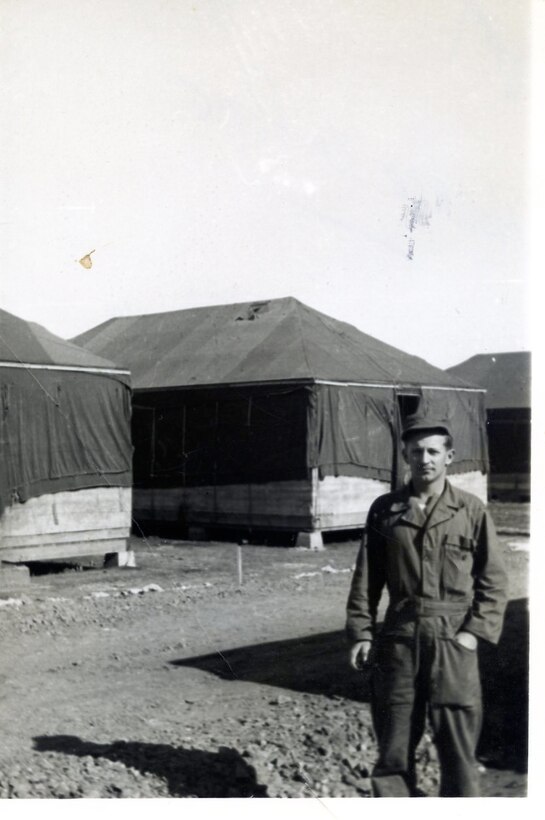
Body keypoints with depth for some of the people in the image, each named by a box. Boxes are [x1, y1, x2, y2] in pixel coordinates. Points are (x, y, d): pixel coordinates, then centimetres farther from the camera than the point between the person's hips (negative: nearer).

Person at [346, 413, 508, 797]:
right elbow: (366, 578, 8)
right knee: (393, 744, 8)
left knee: (458, 746, 2)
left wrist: (475, 631, -7)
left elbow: (494, 579, 2)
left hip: (453, 639, -2)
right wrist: (361, 632, 2)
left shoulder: (472, 510, 0)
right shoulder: (385, 510, 5)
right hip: (398, 640, 2)